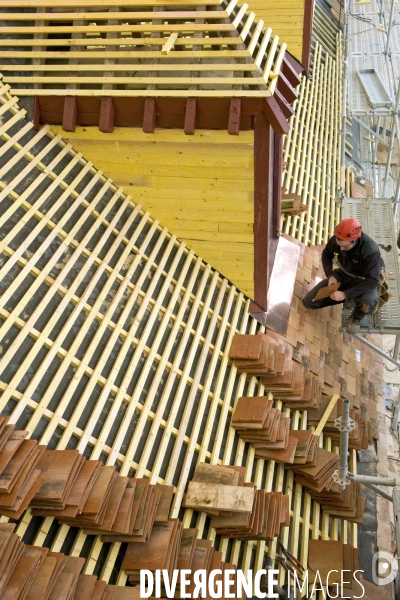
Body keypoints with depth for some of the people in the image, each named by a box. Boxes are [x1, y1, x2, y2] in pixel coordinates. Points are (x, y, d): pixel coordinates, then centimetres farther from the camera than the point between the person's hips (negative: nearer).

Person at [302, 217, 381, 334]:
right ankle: (351, 298, 12)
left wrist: (345, 294, -38)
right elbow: (326, 255, 2)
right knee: (308, 302, -3)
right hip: (343, 275, 5)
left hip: (363, 281, -5)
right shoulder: (336, 240, -21)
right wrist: (330, 275, -15)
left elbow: (372, 281, -33)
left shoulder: (371, 250, -35)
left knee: (367, 305, -40)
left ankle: (355, 318, -2)